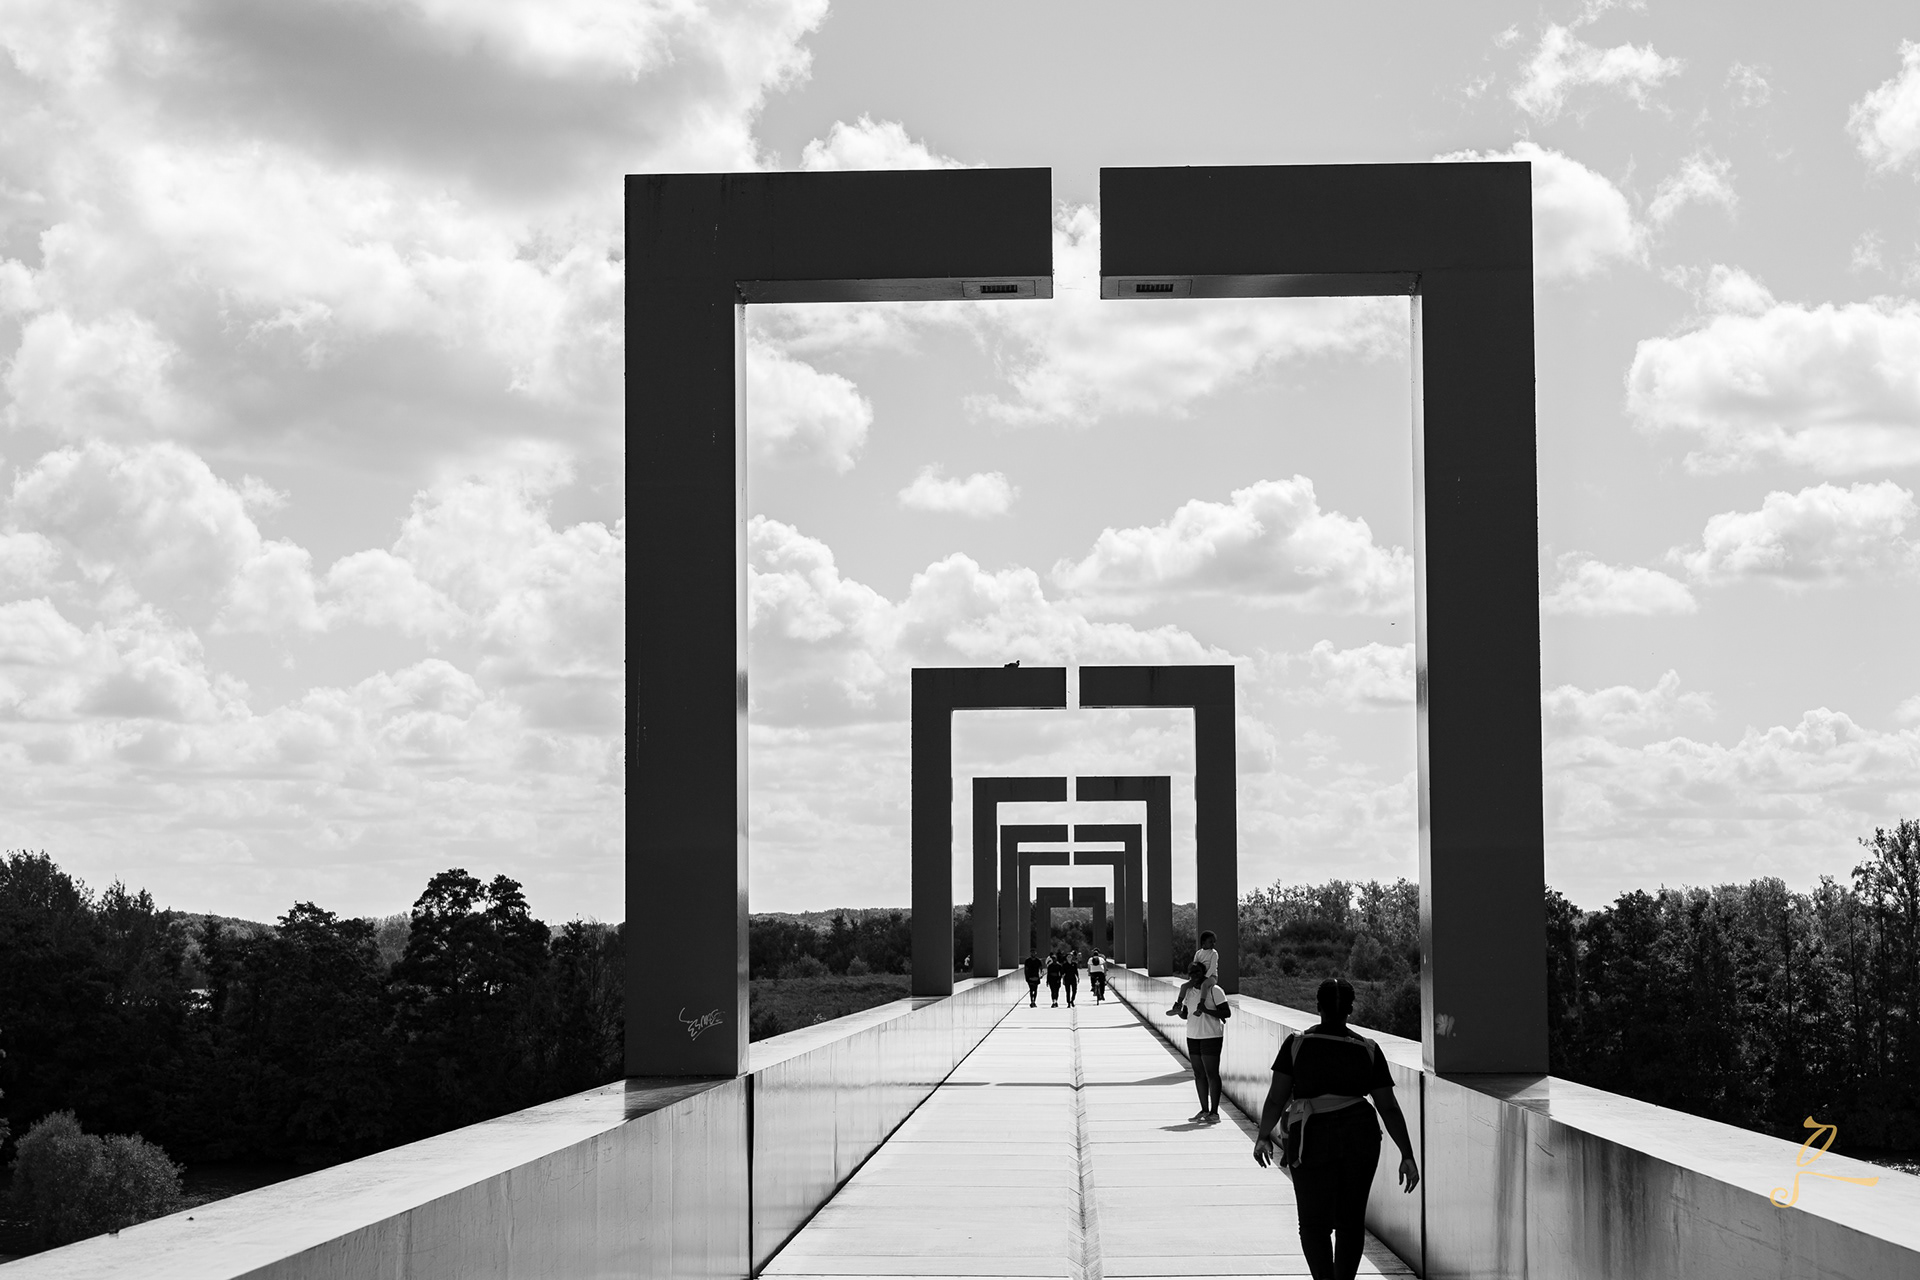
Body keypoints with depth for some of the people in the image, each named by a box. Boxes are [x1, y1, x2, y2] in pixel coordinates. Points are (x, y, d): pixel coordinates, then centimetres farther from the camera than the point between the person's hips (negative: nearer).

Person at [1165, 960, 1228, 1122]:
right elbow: (1186, 1014, 19)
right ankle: (1204, 1110, 14)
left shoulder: (1214, 991, -10)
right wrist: (1179, 1011, -4)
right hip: (1193, 1036, 7)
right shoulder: (1188, 991, 11)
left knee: (1211, 1074, -6)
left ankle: (1214, 1112, -4)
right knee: (1199, 1074, 8)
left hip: (1211, 1036, -7)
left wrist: (1206, 1011, -25)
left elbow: (1227, 1013, -14)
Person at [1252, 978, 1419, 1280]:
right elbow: (1389, 1108, 1)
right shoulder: (1368, 1051, 3)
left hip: (1312, 1138, -2)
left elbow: (1277, 1097, -8)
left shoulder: (1296, 1045, -2)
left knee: (1314, 1222, 5)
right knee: (1351, 1221, 15)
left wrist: (1264, 1136, -1)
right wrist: (1407, 1155, 4)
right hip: (1361, 1136, 2)